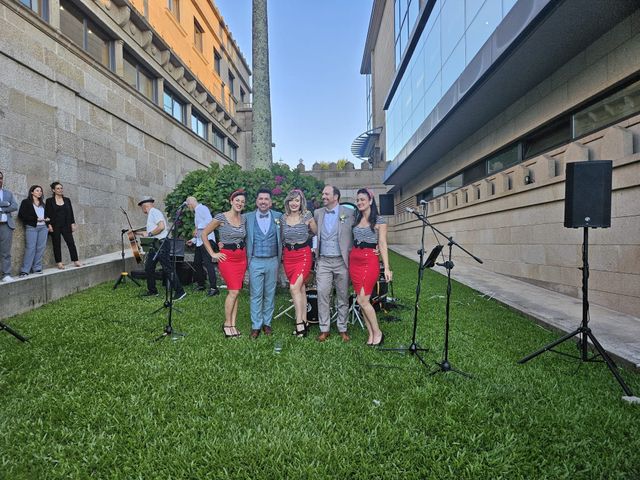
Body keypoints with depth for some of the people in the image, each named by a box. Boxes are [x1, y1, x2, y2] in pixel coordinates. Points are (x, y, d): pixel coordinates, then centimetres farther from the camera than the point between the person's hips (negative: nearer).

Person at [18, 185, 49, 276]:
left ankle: (37, 268, 5)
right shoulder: (26, 202, 4)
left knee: (41, 248, 0)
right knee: (30, 248, -11)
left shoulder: (42, 204, 20)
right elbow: (21, 215, -4)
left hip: (43, 227, 5)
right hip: (31, 228, -5)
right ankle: (24, 270, -7)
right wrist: (36, 219, -10)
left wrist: (46, 219, 5)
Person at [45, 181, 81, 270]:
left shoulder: (67, 200, 10)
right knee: (57, 245, 2)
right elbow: (47, 214, -2)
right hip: (55, 226, -2)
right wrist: (49, 225, -10)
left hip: (66, 225, 2)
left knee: (71, 243, -4)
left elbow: (71, 212, 12)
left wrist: (73, 224, 6)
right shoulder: (49, 200, 1)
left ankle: (76, 261, -1)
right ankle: (59, 263, 8)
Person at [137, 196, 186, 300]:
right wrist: (139, 233, 29)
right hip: (154, 246, 10)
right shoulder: (150, 215, 19)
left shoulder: (154, 212, -11)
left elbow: (161, 226, -24)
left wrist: (149, 234, -15)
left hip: (162, 244, -10)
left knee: (167, 269, -11)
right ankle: (152, 291, 25)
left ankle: (180, 292, -8)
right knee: (148, 268, 14)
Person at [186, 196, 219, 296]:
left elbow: (209, 220, -21)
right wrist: (193, 240, 28)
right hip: (200, 241, 11)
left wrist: (198, 228, -18)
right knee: (197, 263, 13)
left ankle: (213, 288, -18)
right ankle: (201, 284, 25)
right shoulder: (197, 212, 26)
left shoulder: (201, 208, -3)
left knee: (207, 262, -15)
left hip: (206, 239, -11)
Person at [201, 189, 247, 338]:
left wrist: (243, 248, 8)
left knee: (236, 292, 7)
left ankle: (233, 324, 14)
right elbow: (204, 234, -4)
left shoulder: (244, 219, 6)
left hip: (242, 257, 5)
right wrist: (213, 254, -6)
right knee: (234, 291, -10)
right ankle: (227, 323, 6)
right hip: (227, 257, -5)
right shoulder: (221, 218, -9)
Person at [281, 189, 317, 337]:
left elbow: (317, 233, 5)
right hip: (288, 256, 4)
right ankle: (304, 322, 17)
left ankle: (299, 323, -6)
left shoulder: (307, 216, -5)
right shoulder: (283, 218, 6)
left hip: (303, 255, -4)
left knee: (294, 287, -16)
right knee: (300, 288, 9)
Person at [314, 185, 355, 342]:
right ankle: (324, 329, 8)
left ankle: (342, 329, 19)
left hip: (342, 261, -2)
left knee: (343, 297, 6)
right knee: (322, 294, -3)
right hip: (323, 261, 2)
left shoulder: (349, 213, -1)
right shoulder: (318, 213, 9)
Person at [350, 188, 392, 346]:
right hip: (354, 260, 6)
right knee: (361, 300, 5)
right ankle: (371, 334, 16)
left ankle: (377, 333, 8)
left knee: (362, 299, -10)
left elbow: (383, 245, -6)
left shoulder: (379, 221, -2)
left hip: (370, 260, -6)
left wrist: (386, 268, -12)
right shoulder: (356, 219, 13)